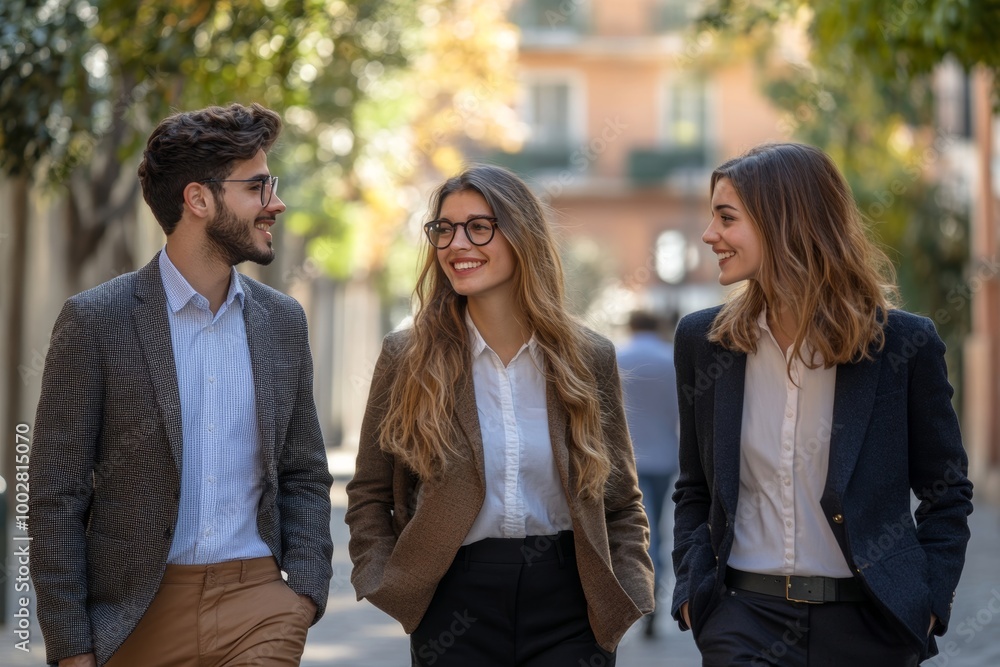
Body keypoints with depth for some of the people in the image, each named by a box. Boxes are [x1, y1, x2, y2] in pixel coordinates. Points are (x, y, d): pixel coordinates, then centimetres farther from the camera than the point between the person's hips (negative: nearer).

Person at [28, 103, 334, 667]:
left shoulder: (283, 320, 9)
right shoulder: (96, 320, -5)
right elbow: (56, 497, -5)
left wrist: (305, 593, 0)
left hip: (258, 602, 3)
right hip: (138, 617, -3)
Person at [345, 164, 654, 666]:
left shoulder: (590, 358, 3)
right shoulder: (407, 357, 0)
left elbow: (621, 502, 9)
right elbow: (369, 496, 8)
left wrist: (625, 597, -3)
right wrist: (386, 581, -5)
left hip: (568, 605, 1)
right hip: (455, 603, 0)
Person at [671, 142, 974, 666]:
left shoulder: (904, 344, -3)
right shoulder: (703, 341, 5)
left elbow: (947, 493, 4)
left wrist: (929, 603, -6)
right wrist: (690, 589, 1)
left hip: (867, 622, -2)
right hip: (744, 617, 2)